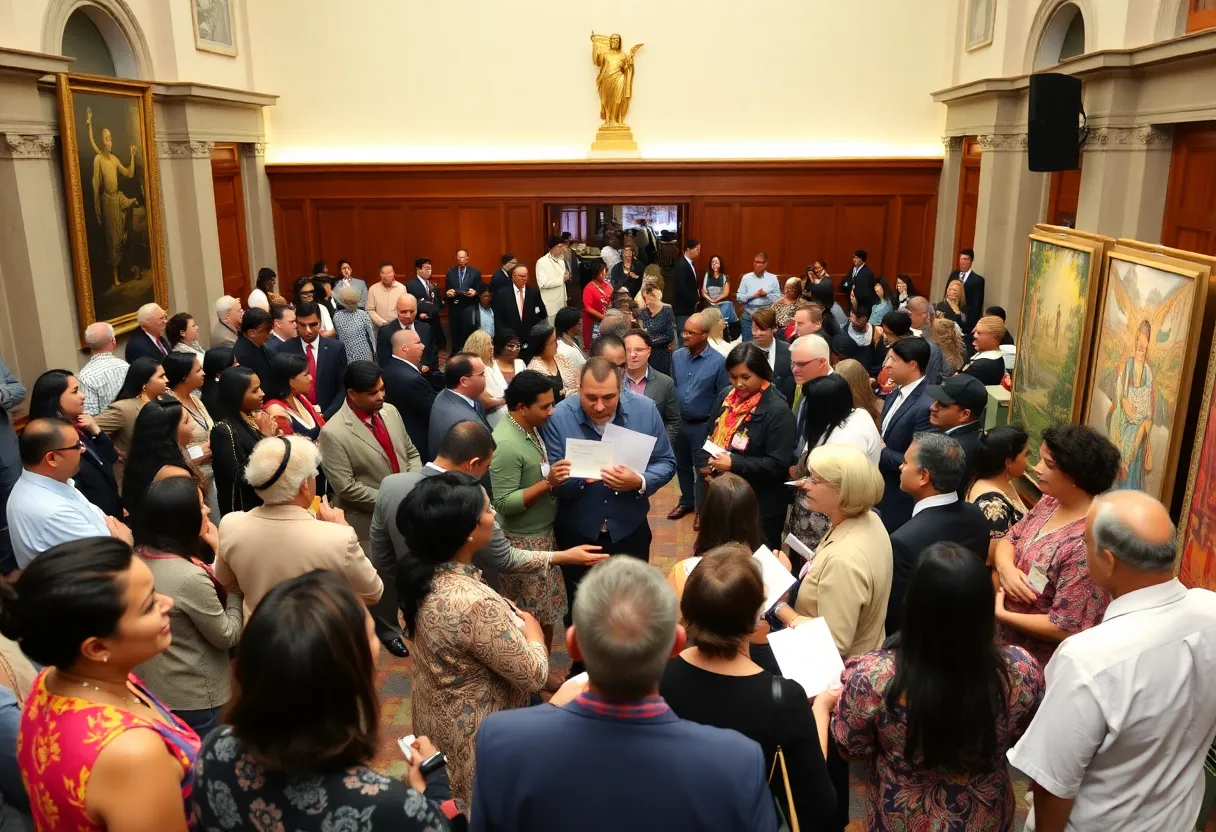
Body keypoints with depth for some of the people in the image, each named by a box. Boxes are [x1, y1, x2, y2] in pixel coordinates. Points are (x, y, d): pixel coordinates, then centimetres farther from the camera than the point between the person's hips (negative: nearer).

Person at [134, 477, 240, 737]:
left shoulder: (139, 556, -7)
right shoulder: (190, 577, -31)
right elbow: (228, 636, -18)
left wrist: (216, 553, -3)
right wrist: (235, 588, -7)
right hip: (190, 697, -7)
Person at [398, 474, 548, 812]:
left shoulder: (424, 575, -11)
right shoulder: (475, 604, -37)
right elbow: (533, 677, -24)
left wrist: (507, 618, -3)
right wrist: (533, 632, -7)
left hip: (437, 717, 8)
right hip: (475, 736, -8)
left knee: (448, 804, 30)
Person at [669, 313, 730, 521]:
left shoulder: (718, 361, -17)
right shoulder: (677, 357, -2)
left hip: (703, 425, -5)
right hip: (679, 423, 5)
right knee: (682, 465, 20)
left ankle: (702, 509, 27)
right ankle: (686, 501, 40)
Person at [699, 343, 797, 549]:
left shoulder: (777, 409, -18)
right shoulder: (726, 396, 3)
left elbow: (779, 464, -20)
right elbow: (709, 436, 12)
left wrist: (734, 464, -24)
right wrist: (705, 464, -5)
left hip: (761, 506, -6)